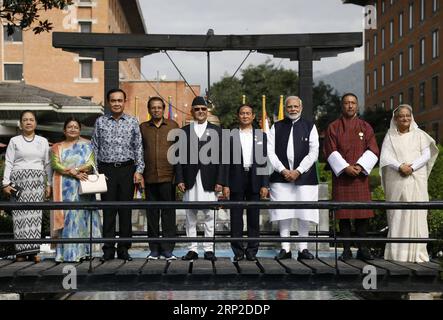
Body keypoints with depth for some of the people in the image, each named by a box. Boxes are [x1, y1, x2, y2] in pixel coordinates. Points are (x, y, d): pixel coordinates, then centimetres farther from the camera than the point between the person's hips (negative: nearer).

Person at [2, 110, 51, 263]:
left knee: (35, 215, -4)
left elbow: (47, 164, 13)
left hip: (37, 181, 1)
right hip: (19, 180, -1)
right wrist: (6, 183, -6)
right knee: (20, 215, -6)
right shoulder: (14, 141, 8)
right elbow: (8, 163, 3)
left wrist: (49, 184, 8)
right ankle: (21, 251, -4)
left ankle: (33, 250, -2)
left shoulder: (43, 141, 13)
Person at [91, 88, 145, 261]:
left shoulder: (133, 122, 6)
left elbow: (138, 148, 6)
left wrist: (139, 170, -1)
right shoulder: (100, 122, 7)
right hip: (107, 169, 0)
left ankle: (124, 249, 10)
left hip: (127, 169, 0)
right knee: (108, 210, 0)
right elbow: (95, 148, 8)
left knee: (126, 210, 3)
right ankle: (108, 249, 6)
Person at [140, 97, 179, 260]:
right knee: (152, 214, 6)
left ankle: (167, 249, 6)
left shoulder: (173, 126, 7)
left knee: (168, 213, -1)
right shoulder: (143, 128, 10)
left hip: (168, 177, -1)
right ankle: (154, 249, 13)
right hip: (149, 177, 2)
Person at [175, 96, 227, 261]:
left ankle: (208, 249, 7)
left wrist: (220, 181, -4)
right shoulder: (184, 131, 11)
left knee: (209, 215, 1)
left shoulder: (216, 131, 8)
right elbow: (179, 157, 7)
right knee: (190, 216, 4)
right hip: (190, 180, 1)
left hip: (209, 180, -1)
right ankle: (192, 249, 10)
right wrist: (179, 179, -3)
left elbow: (221, 157, 4)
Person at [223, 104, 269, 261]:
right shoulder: (231, 136, 6)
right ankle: (238, 251, 9)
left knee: (254, 217, 3)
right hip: (236, 180, -1)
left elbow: (264, 161, 6)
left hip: (255, 180, 1)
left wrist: (265, 184, -2)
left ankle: (252, 250, 11)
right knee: (236, 217, 2)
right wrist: (225, 184, -4)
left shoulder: (261, 136, 9)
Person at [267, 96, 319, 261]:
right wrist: (283, 170, -8)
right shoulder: (276, 127, 10)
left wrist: (298, 171, -9)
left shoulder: (310, 127, 8)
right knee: (283, 213, -1)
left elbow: (313, 152, 0)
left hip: (304, 176, -1)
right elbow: (270, 151, 4)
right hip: (281, 176, 1)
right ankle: (285, 249, 7)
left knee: (304, 213, -1)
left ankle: (303, 248, 7)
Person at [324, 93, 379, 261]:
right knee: (343, 213, -1)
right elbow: (331, 152, -1)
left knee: (362, 213, -1)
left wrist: (360, 166, -12)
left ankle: (362, 248, 7)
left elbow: (373, 151, 3)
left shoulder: (365, 127, 11)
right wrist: (345, 167, -14)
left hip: (360, 176, 1)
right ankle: (346, 249, 5)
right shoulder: (333, 127, 7)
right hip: (341, 175, -1)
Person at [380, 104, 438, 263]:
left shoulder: (419, 134, 12)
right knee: (397, 214, -4)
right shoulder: (390, 136, 11)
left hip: (416, 180, 0)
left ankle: (417, 253, -2)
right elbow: (385, 156, -1)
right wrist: (400, 166, -17)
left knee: (416, 214, -4)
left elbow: (426, 155, 2)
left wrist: (412, 167, -13)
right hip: (396, 181, 0)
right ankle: (397, 252, -2)